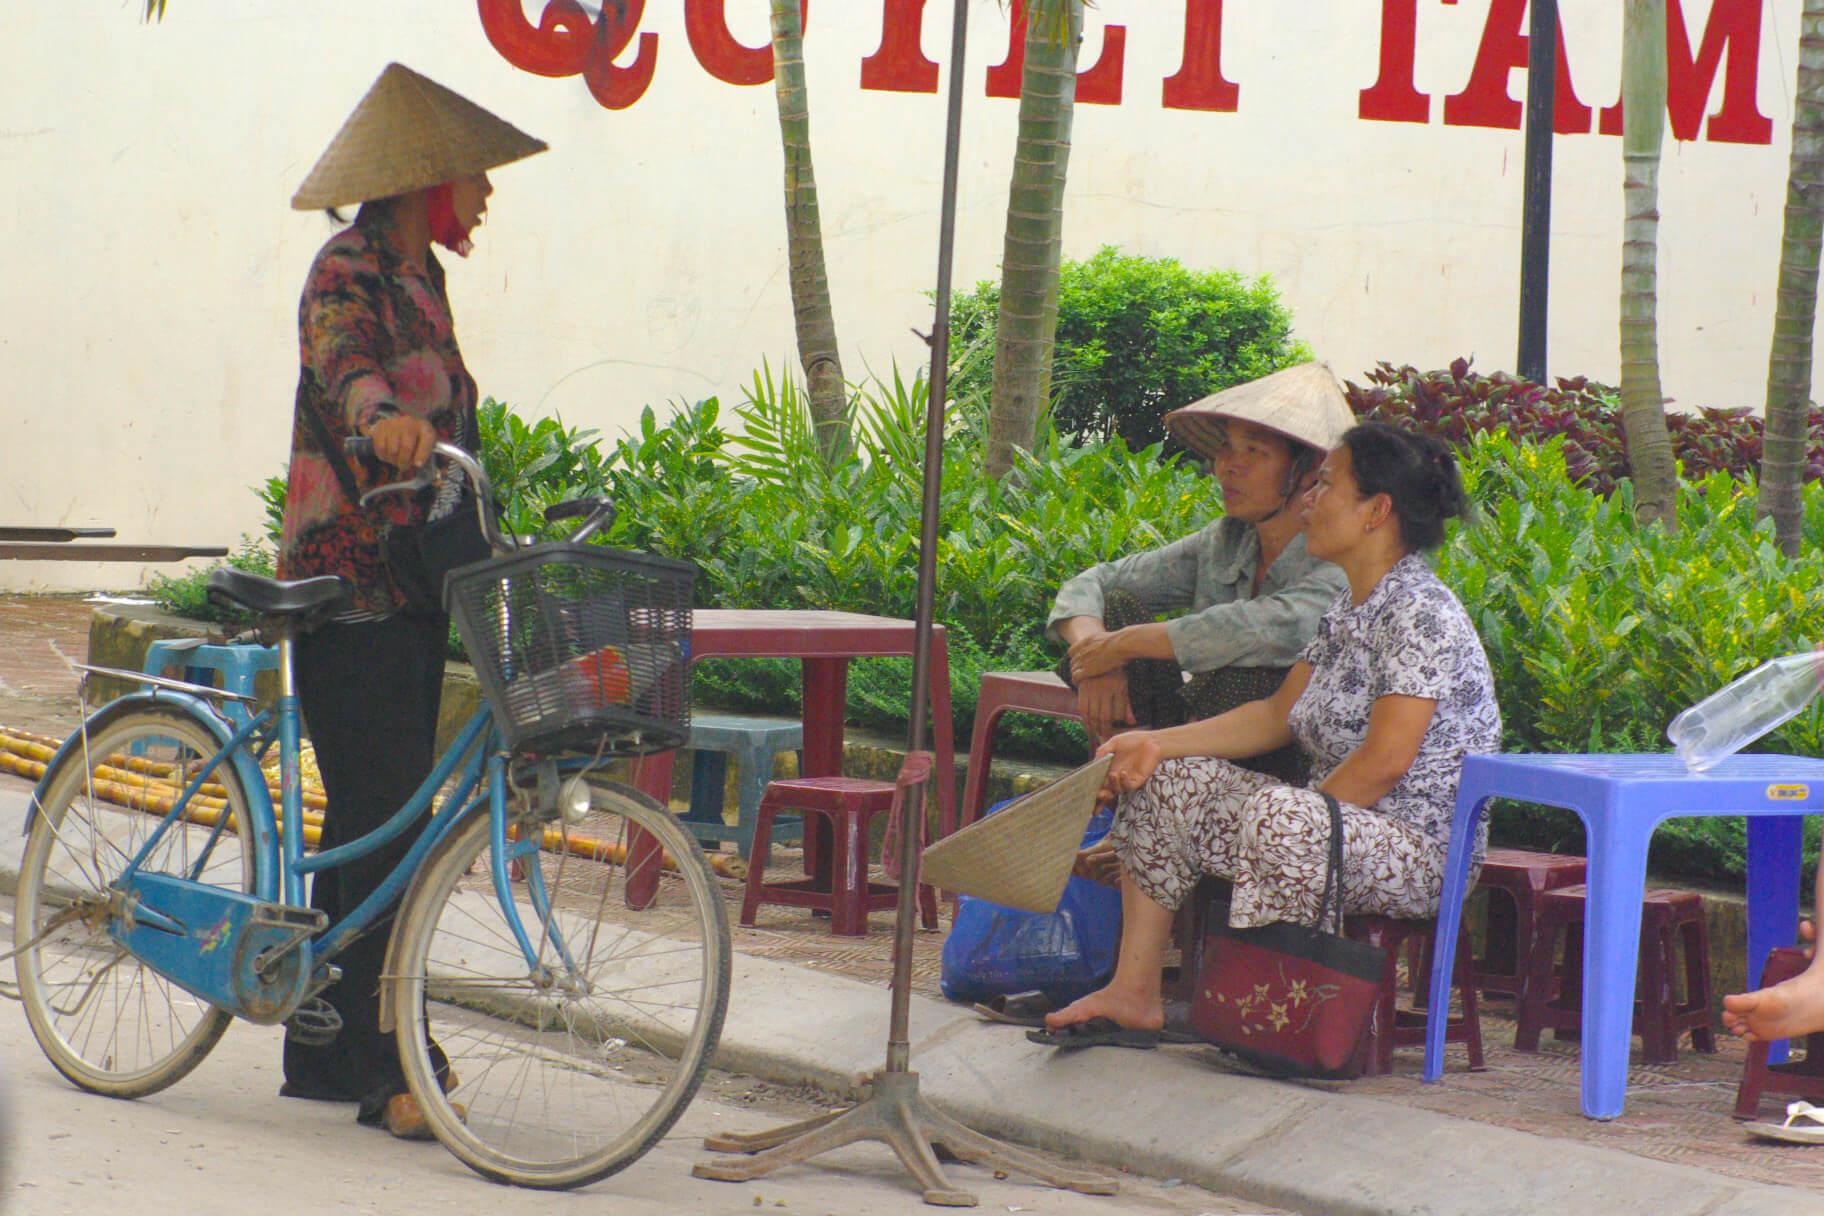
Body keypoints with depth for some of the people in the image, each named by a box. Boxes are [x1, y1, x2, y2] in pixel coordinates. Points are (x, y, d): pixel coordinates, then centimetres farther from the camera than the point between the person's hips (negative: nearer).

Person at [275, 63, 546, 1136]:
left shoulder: (421, 278, 16)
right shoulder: (348, 273, -12)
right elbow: (341, 361, -34)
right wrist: (382, 417, -54)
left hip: (413, 586, 9)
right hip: (349, 585, -9)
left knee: (381, 820, 11)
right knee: (381, 821, -10)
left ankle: (326, 1046, 19)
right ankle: (387, 1068, -8)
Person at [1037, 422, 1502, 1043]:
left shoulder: (1422, 615, -17)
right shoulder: (1347, 612, 13)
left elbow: (1384, 762, -23)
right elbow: (1278, 714, 14)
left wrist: (1301, 822, -16)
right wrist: (1158, 744, 5)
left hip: (1422, 850, -10)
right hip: (1343, 823, 10)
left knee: (1276, 815, -38)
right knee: (1162, 783, 8)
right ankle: (1134, 994, 4)